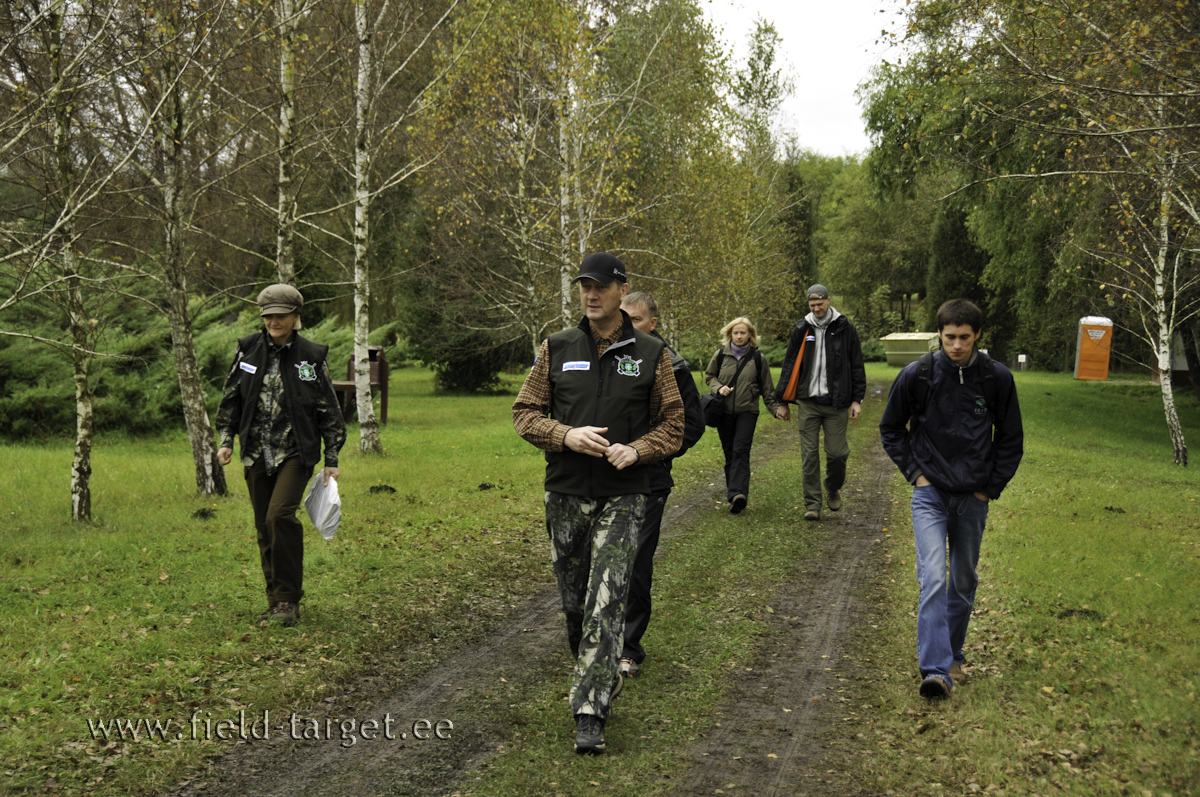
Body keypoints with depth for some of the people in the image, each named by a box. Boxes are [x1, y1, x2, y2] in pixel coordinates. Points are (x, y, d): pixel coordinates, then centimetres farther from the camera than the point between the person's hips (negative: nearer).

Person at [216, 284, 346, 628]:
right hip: (257, 454, 4)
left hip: (296, 452, -4)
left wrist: (332, 459, 2)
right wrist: (226, 440, 4)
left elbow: (329, 411, 3)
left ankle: (289, 601, -10)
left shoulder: (311, 357, -1)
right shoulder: (248, 351, 5)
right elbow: (230, 399, 14)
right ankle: (276, 600, 19)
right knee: (264, 527, 6)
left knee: (281, 515, -20)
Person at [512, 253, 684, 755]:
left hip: (622, 497, -2)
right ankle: (602, 677, 37)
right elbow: (525, 413, 4)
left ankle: (590, 713, -7)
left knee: (606, 603, -11)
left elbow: (672, 424, 5)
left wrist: (637, 449, -14)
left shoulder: (651, 355, 1)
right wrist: (566, 436, -15)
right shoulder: (557, 350, 4)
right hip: (565, 494, 3)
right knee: (573, 600, 12)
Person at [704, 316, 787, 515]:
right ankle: (735, 492, 15)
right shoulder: (720, 355, 3)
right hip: (724, 411, 2)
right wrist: (718, 388, -5)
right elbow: (709, 376, 15)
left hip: (747, 411, -2)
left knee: (741, 450, -16)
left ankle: (737, 493, -26)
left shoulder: (757, 358, 2)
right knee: (729, 452, 5)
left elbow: (767, 387, 9)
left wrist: (776, 408, 2)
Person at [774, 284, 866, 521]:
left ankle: (833, 489, 29)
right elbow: (789, 366, 11)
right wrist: (781, 400, 7)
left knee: (837, 452, -1)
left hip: (836, 403, -1)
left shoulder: (845, 328, 3)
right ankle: (812, 504, 7)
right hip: (808, 402, 1)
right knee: (809, 454, 0)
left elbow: (856, 366, 6)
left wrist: (857, 399, 0)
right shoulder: (801, 329, 6)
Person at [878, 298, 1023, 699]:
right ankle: (936, 670, -18)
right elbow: (891, 428, 7)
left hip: (973, 497, 2)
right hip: (930, 493, -2)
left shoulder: (997, 378, -4)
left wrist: (992, 486, 2)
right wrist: (914, 471, -1)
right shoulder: (917, 375, -8)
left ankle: (953, 655, 31)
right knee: (933, 578, -15)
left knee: (964, 583, 13)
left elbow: (1011, 438, 8)